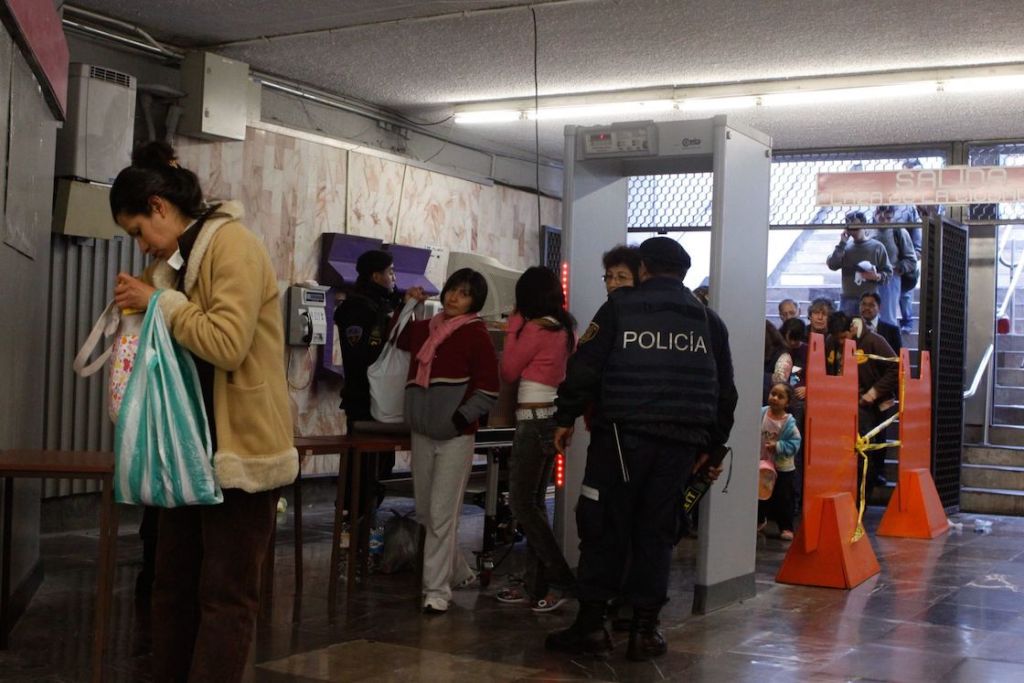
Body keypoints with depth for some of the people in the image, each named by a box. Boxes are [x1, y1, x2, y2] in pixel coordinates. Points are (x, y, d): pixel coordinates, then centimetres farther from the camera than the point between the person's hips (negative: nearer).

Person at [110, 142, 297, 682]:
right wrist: (141, 303, 7)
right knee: (174, 587, 14)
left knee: (225, 597, -3)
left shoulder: (232, 245, -13)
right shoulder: (179, 258, 16)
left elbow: (227, 344, -25)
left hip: (239, 448, -10)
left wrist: (159, 302, -15)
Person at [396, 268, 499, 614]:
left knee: (442, 515, -9)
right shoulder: (422, 329, 13)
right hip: (422, 433, 6)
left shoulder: (476, 334, -3)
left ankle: (437, 589, -3)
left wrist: (460, 419, -15)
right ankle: (459, 573, 29)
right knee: (424, 512, 12)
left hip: (456, 436, -6)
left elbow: (488, 389, -6)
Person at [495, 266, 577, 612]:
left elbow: (508, 372, -5)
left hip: (533, 419, -9)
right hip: (551, 417, 9)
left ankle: (561, 580, -7)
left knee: (522, 502, -4)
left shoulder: (535, 328, -15)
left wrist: (512, 327, 0)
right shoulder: (564, 328, 9)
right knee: (534, 502, 12)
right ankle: (536, 584, 15)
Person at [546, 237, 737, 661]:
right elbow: (725, 391, 16)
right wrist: (709, 443, 23)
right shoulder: (708, 320, 14)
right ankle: (645, 628, 10)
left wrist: (566, 417, 3)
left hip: (622, 433, -3)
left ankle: (591, 623, 5)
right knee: (656, 532, 8)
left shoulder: (620, 307, 2)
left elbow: (585, 366, -6)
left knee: (604, 526, 4)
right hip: (680, 442, 3)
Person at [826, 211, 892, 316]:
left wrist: (877, 277, -17)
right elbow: (832, 265, -6)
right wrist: (842, 243, -8)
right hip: (848, 299, 2)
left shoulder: (877, 247, 2)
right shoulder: (845, 246, 7)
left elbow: (888, 272, 4)